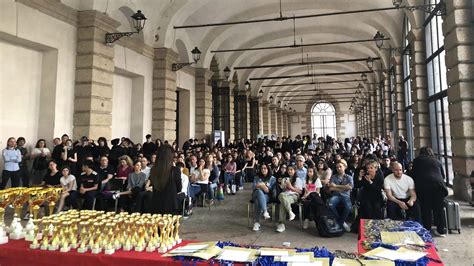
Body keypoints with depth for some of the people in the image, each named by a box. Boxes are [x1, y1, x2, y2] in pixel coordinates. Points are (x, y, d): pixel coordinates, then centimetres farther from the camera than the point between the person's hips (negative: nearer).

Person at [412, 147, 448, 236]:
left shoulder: (417, 160, 17)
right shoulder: (437, 161, 22)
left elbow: (414, 174, 16)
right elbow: (443, 175, 26)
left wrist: (416, 184, 29)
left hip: (424, 186, -2)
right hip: (439, 185, 2)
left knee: (426, 210, 3)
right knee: (439, 209, 9)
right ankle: (441, 230, 14)